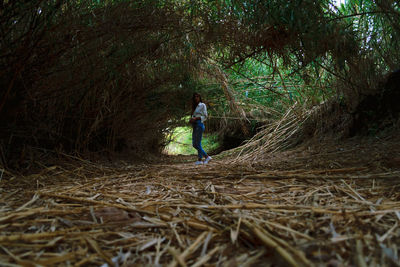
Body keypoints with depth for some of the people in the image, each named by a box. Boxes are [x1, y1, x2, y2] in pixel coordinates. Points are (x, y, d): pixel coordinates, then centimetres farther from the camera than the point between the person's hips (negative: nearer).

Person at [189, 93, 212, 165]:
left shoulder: (202, 105, 0)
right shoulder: (195, 106, 22)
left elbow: (205, 116, -6)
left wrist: (196, 118, -16)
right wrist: (191, 119, 1)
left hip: (199, 125, -8)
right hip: (194, 126, 8)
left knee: (198, 144, -7)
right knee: (194, 144, 5)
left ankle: (199, 160, 3)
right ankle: (207, 157, 12)